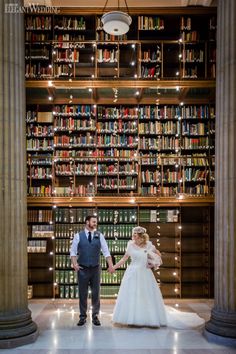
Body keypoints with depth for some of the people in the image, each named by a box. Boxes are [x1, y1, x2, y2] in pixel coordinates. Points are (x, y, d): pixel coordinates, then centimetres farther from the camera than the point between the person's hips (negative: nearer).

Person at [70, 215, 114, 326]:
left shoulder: (99, 236, 2)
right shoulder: (78, 236, -1)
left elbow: (106, 251, -1)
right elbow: (73, 251, 0)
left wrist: (110, 265, -11)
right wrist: (74, 263, -15)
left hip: (95, 268, 1)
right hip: (82, 269, -1)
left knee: (96, 293, 7)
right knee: (82, 293, 7)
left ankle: (95, 316, 22)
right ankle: (82, 316, 21)